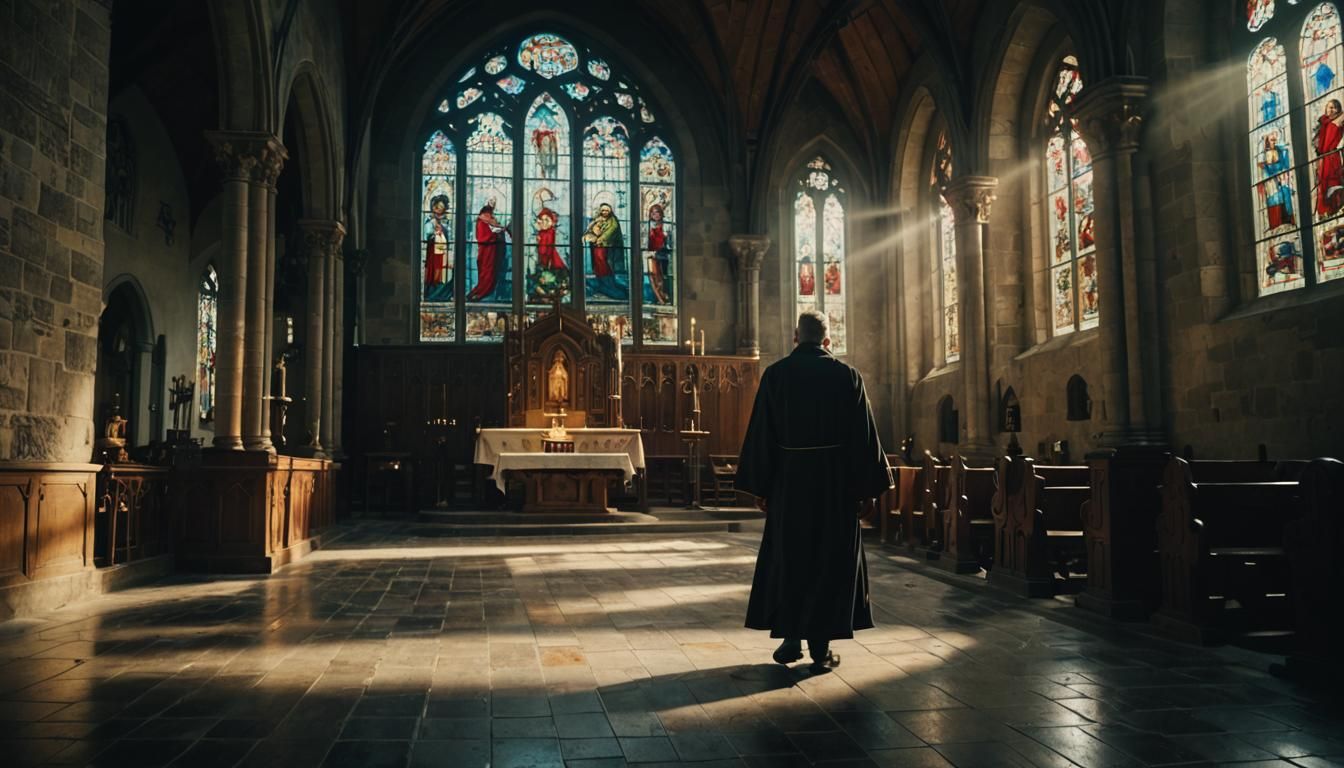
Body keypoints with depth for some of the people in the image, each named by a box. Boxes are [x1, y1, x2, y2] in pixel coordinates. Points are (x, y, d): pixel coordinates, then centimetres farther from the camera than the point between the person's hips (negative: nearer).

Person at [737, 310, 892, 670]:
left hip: (788, 481, 1)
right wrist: (866, 485, 4)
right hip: (835, 481, -1)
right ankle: (820, 646, 9)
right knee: (830, 561, 7)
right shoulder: (847, 376, -3)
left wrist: (759, 486, 4)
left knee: (786, 558, 13)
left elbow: (760, 433, -1)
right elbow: (863, 436, -3)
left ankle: (790, 639, 16)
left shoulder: (775, 375, -1)